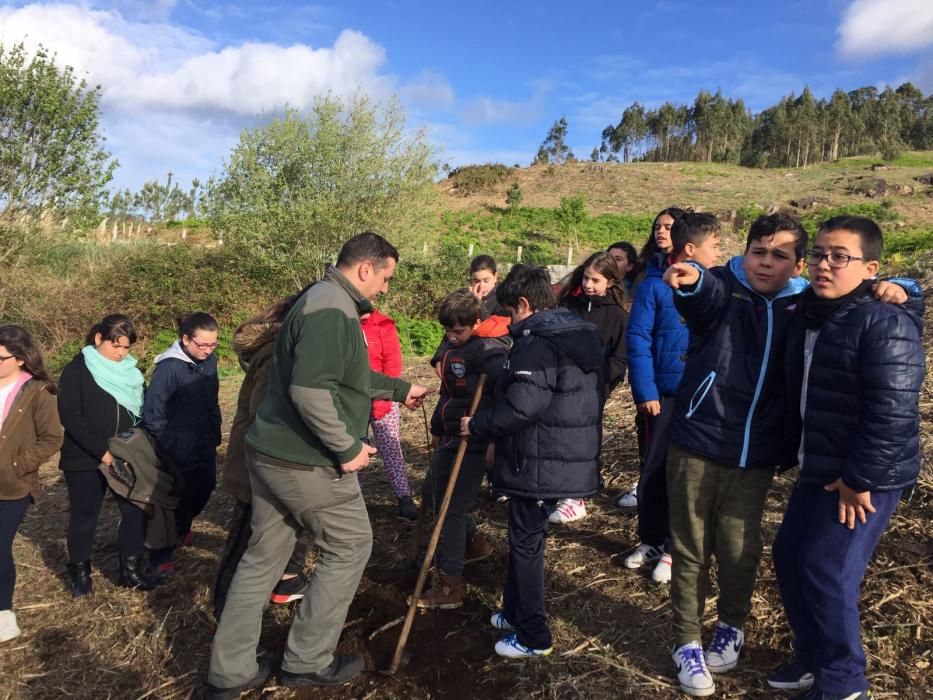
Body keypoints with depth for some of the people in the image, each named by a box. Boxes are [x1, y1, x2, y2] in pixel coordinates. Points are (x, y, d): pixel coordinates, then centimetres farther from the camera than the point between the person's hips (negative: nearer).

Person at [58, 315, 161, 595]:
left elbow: (142, 412, 12)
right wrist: (100, 451, -19)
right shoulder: (77, 370, -7)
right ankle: (80, 573, 26)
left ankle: (131, 570, 19)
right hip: (85, 459, -4)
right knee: (84, 516, 8)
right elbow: (70, 416, -14)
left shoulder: (131, 372, 7)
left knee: (135, 511, 5)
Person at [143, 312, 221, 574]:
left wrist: (215, 432, 9)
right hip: (180, 450, -7)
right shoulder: (169, 367, -22)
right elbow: (152, 412, -20)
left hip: (205, 444, 7)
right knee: (177, 498, 3)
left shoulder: (209, 360, -3)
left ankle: (180, 530, 45)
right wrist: (170, 446, -17)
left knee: (204, 489, 18)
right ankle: (160, 555, 22)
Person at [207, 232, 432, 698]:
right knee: (350, 546, 8)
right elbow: (310, 390, -30)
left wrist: (400, 390, 35)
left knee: (263, 556, 16)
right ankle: (306, 662, 22)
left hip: (272, 452, 10)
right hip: (306, 461, -10)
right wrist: (348, 447, -21)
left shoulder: (327, 303, 16)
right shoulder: (332, 309, -19)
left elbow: (349, 375, 29)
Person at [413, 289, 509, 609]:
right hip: (452, 435, 9)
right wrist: (437, 428, 24)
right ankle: (474, 543, 39)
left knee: (452, 507, -4)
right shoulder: (452, 343, 7)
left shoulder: (489, 350, -20)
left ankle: (450, 586, 9)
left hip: (474, 442, -9)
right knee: (432, 494, 19)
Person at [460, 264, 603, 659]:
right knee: (525, 538, 22)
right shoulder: (581, 336, 11)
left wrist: (476, 425, -11)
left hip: (538, 464, -10)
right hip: (569, 459, 10)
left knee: (526, 545, 4)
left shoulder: (537, 343, -19)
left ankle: (532, 637, 18)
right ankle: (515, 613, 37)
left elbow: (519, 409, -26)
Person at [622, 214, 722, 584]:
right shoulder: (655, 286, -9)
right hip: (663, 394, -3)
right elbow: (638, 340, -10)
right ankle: (651, 539, 27)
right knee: (656, 468, 10)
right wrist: (645, 391, -14)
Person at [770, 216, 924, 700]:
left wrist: (859, 479, -20)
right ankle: (813, 660, 31)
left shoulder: (885, 324, -19)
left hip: (866, 476, -8)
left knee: (827, 572, -4)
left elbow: (892, 414, -23)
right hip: (817, 469, 9)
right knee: (789, 557, 12)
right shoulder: (808, 314, 7)